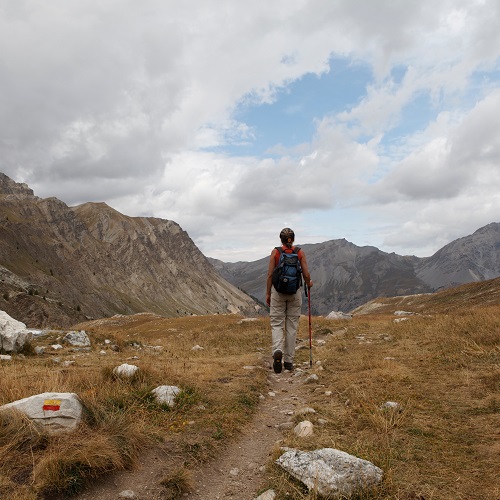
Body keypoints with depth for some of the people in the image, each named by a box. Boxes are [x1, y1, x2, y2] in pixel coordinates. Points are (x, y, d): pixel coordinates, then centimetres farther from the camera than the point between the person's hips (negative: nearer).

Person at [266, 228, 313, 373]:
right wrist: (309, 284, 20)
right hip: (295, 292, 1)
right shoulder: (300, 252, 0)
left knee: (277, 324, 6)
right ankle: (289, 361, 13)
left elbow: (270, 275, -4)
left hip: (277, 290, -1)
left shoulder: (275, 252, -2)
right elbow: (306, 275, -2)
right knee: (292, 326, 9)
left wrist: (268, 293, 5)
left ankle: (277, 351, -21)